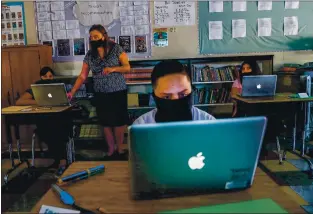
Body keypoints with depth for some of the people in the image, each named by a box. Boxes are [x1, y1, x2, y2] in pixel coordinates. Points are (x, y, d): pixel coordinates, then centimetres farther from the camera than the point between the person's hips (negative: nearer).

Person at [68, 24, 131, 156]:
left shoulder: (116, 49, -4)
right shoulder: (89, 55, 4)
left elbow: (127, 68, -6)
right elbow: (82, 76, 2)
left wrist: (113, 68, -24)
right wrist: (72, 92, -8)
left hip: (118, 92, -3)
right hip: (100, 94, 3)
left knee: (119, 121, 2)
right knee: (106, 123, 8)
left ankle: (120, 149, 17)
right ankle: (111, 149, 22)